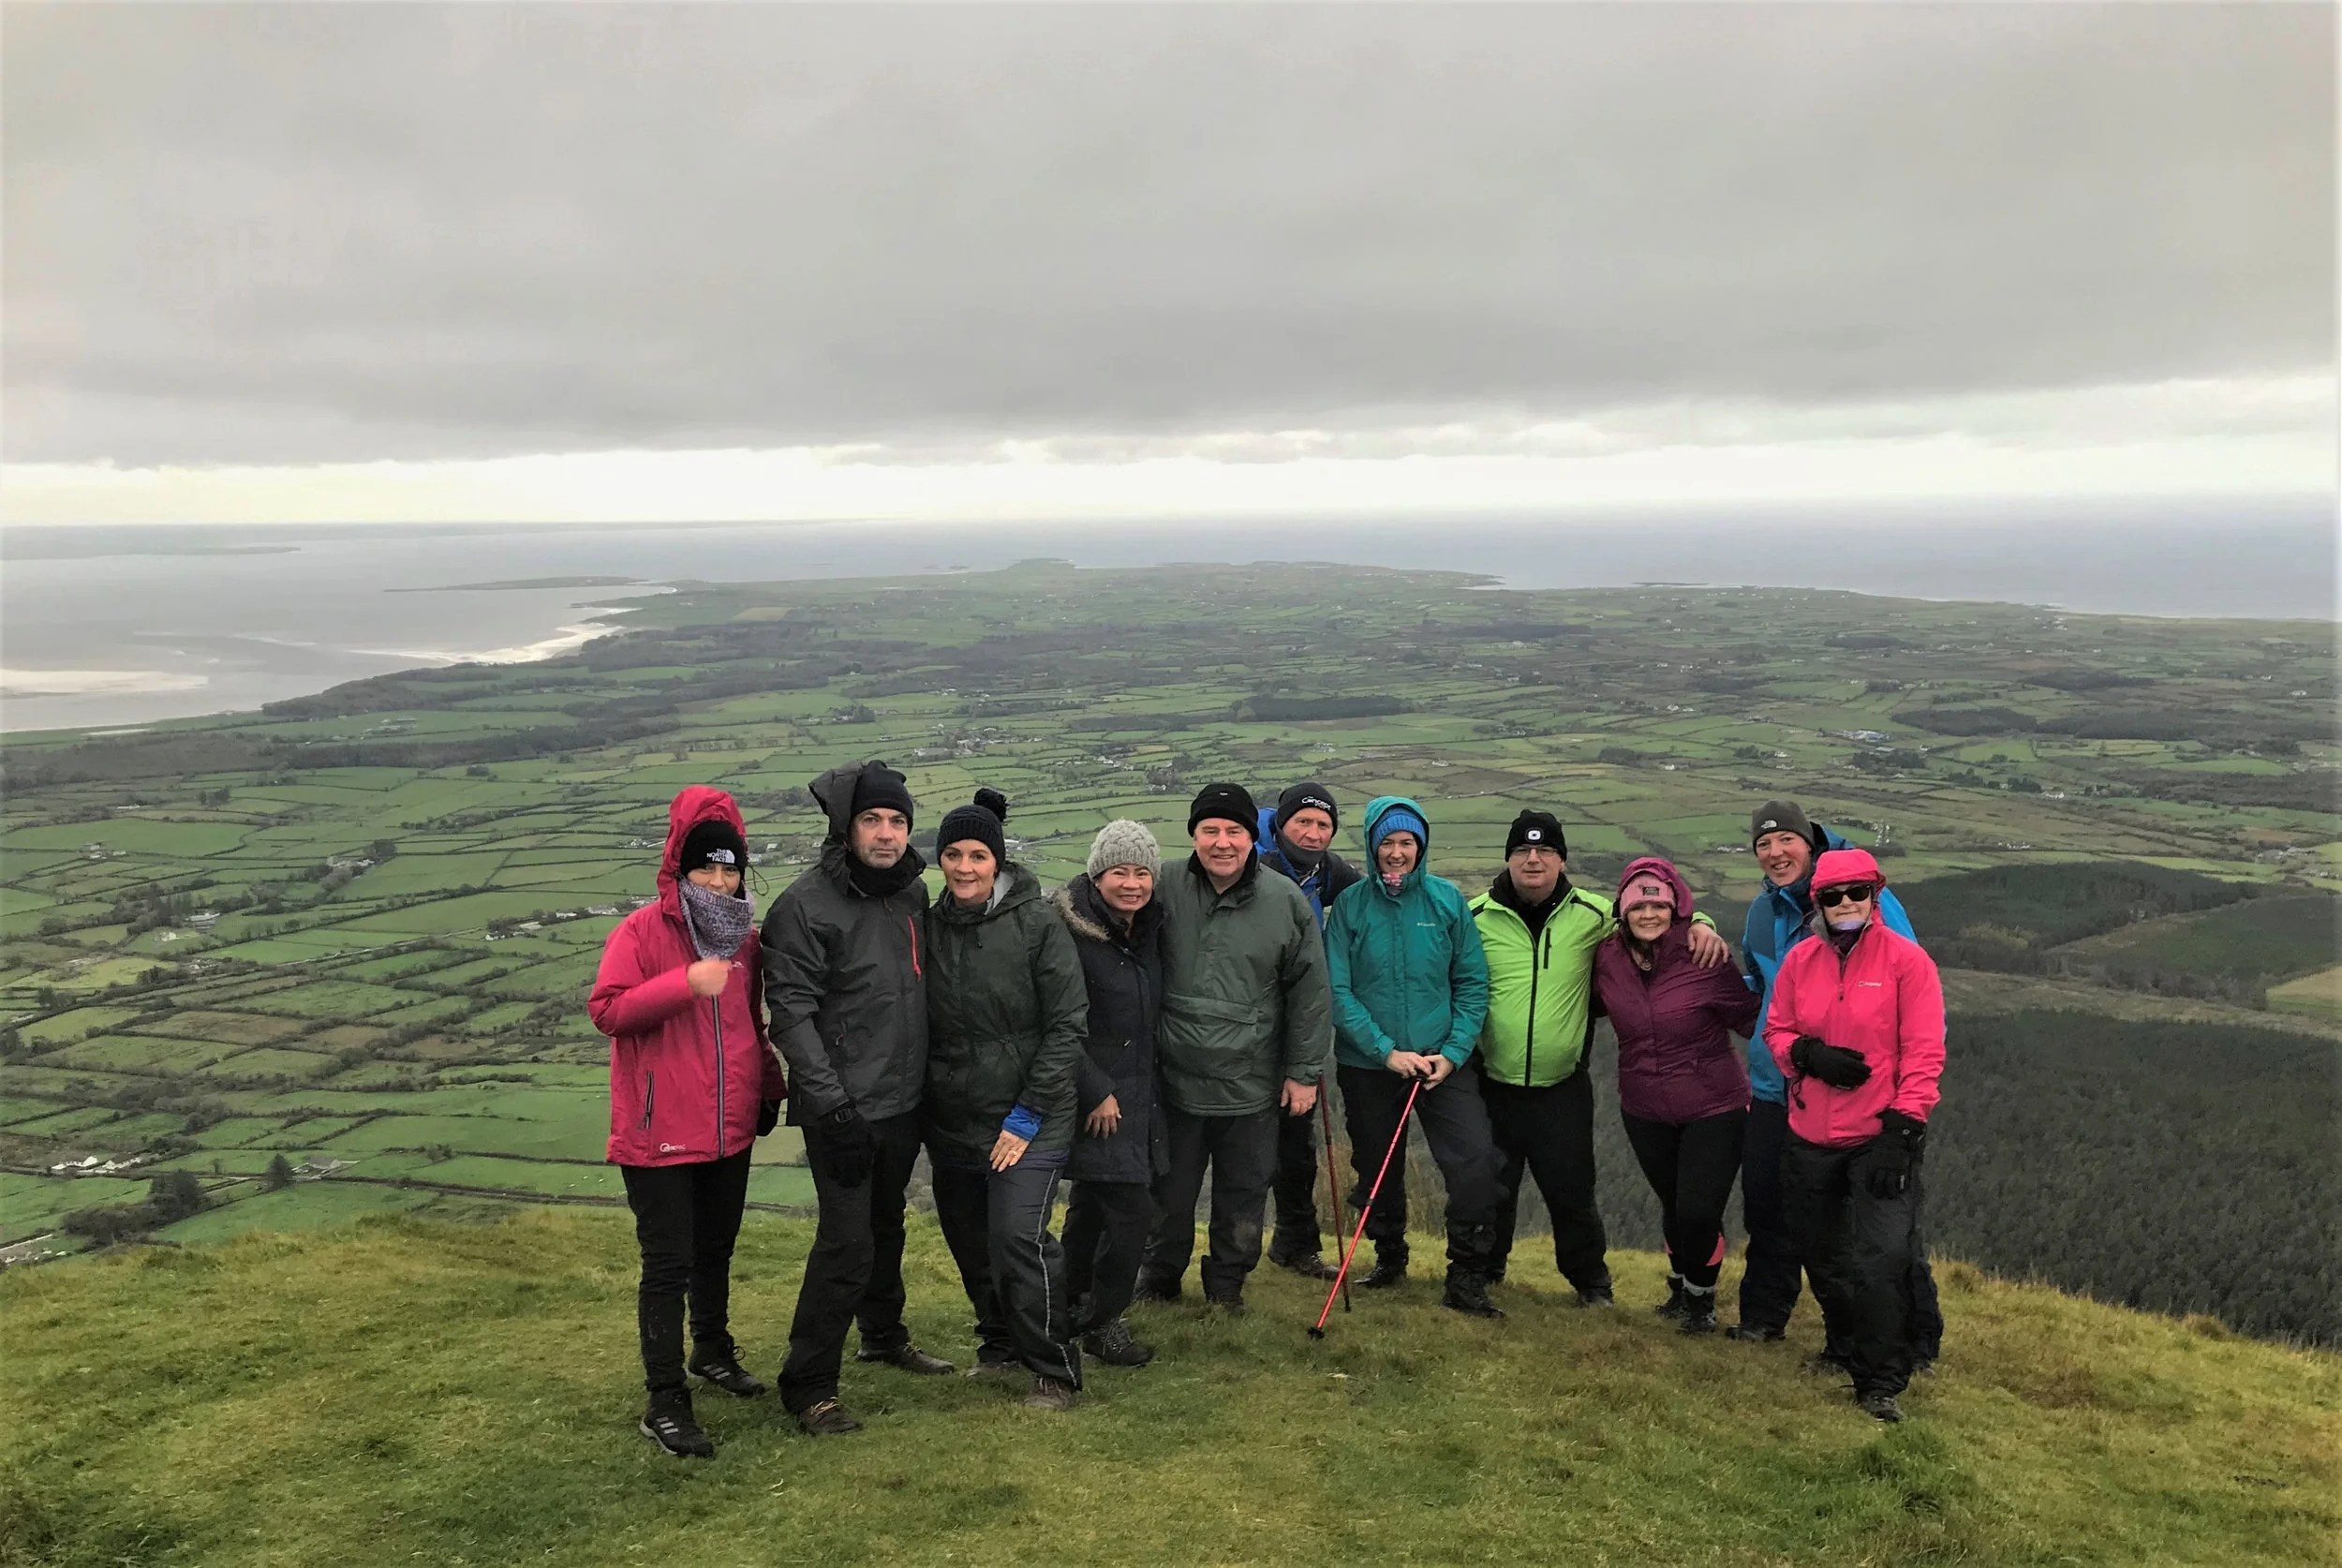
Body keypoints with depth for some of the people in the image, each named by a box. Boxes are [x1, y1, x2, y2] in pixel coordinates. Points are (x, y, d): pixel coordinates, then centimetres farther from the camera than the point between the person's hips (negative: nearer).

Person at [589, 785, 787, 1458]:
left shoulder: (743, 937, 8)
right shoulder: (641, 931, -12)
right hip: (660, 1135, -6)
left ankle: (713, 1350, 42)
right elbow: (605, 1008, -20)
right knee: (669, 1265, -2)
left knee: (716, 1250, 22)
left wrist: (767, 1086, 15)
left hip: (730, 1129, 6)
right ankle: (665, 1404, 6)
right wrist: (685, 983, -28)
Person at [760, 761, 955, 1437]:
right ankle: (808, 1385, 6)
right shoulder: (806, 904, -17)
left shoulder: (913, 891, 6)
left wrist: (928, 1075, 17)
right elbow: (791, 1014, -19)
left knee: (886, 1224, 23)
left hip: (904, 1101, 7)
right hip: (845, 1109, -7)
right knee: (847, 1242, -7)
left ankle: (884, 1333, 42)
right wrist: (832, 1104, -23)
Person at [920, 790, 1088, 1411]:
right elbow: (923, 1026, 13)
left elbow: (1067, 1026, -11)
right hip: (950, 1120, 5)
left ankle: (1055, 1371, 4)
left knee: (1018, 1238, -14)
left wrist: (1028, 1114, -13)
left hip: (1026, 1123, -5)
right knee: (969, 1243, 14)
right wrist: (923, 1110, 6)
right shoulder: (931, 927, 4)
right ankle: (1000, 1343, 37)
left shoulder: (1039, 924, -10)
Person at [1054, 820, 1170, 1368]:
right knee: (1132, 1210, -8)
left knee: (1092, 1205, 20)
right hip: (1096, 1098, -7)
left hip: (1139, 1092, 7)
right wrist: (1095, 1092, -18)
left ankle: (1073, 1305, 35)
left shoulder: (1150, 928, 5)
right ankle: (1101, 1322, 9)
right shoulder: (1072, 932, -18)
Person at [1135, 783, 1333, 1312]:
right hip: (1174, 1081, 0)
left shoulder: (1286, 902, -6)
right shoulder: (1165, 893, -6)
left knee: (1243, 1197, 13)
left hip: (1252, 1087, 0)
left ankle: (1227, 1284, 34)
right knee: (1169, 1194, 15)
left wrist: (1305, 1071, 0)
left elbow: (1311, 992, 0)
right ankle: (1158, 1279, 36)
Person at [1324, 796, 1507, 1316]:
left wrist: (1453, 1052, -11)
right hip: (1367, 1065, 0)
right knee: (1378, 1169, 14)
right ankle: (1389, 1256, 39)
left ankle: (1466, 1279, -2)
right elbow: (1338, 991, -9)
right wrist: (1387, 1052, -16)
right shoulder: (1350, 905, -5)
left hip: (1443, 1063, 0)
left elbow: (1473, 983, -1)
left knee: (1476, 1158, -15)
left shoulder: (1448, 899, -2)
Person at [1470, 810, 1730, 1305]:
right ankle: (1483, 1273, 37)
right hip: (1492, 1085, 0)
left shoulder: (1591, 913, -2)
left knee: (1571, 1190, 10)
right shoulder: (1476, 917, -5)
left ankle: (1591, 1280, 33)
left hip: (1563, 1087, 0)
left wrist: (1700, 924, -5)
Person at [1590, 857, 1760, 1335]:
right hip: (1644, 1112, 4)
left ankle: (1700, 1297, 25)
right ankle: (1680, 1287, 45)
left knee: (1698, 1213, -5)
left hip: (1714, 1110, -4)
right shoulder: (1608, 959, -7)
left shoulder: (1706, 960, -19)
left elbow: (1751, 1018, -11)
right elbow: (1594, 1005, 13)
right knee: (1674, 1206, 18)